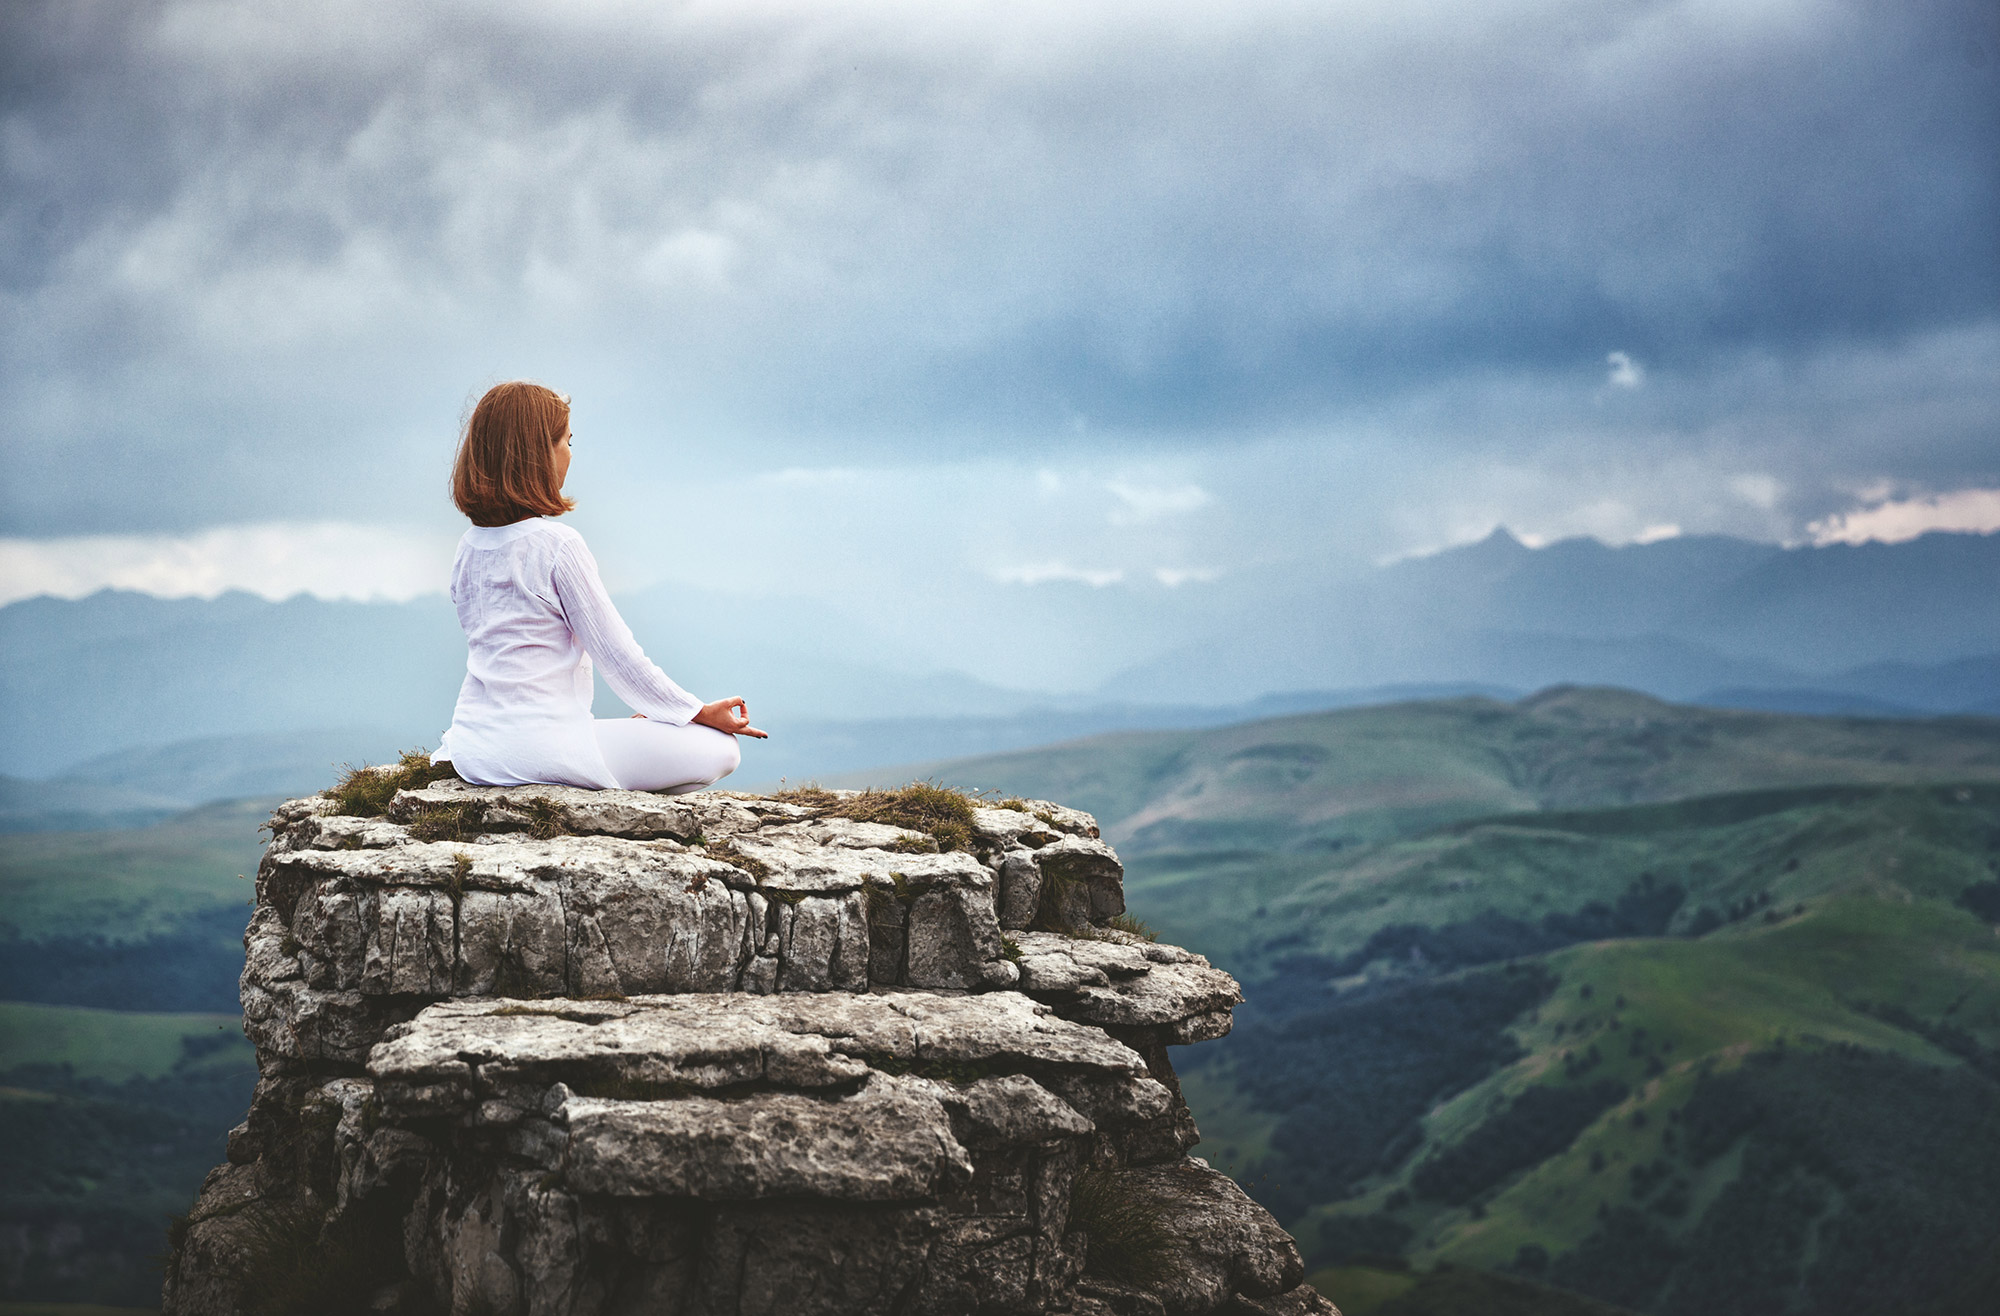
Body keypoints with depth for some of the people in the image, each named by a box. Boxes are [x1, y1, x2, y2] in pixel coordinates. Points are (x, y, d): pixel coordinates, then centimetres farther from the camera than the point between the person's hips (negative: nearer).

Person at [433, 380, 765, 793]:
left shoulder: (469, 547, 9)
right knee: (718, 750, -5)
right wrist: (700, 712, 1)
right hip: (540, 749, -8)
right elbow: (617, 654, -10)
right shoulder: (558, 545, -13)